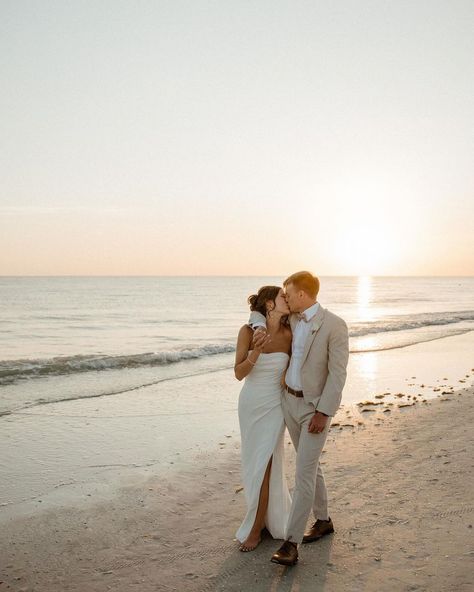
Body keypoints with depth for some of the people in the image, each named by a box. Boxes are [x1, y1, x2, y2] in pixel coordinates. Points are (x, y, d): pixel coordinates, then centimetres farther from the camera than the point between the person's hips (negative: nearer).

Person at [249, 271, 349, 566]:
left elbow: (338, 373, -19)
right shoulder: (292, 319, 3)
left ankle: (291, 543, -5)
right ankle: (323, 521, 35)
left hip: (315, 407, -7)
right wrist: (260, 328, -8)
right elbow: (258, 311, 16)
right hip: (290, 401, 7)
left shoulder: (335, 325, -18)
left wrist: (323, 413, -22)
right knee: (310, 465, 17)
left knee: (304, 473, -10)